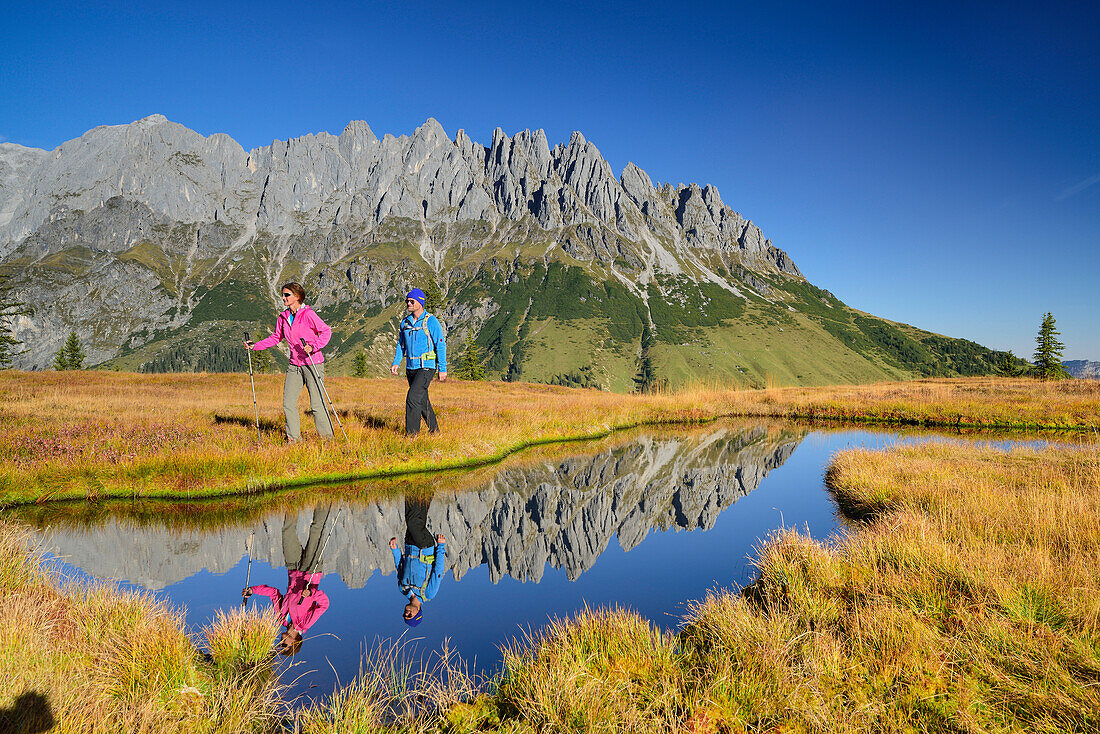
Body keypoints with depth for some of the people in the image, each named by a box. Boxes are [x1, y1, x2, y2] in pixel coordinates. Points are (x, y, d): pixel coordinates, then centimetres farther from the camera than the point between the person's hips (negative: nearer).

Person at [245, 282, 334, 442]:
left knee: (317, 404, -6)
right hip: (294, 366, 7)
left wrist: (313, 347, -23)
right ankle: (294, 438, 16)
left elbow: (326, 331, -10)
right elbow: (276, 337, 19)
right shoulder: (283, 317, 9)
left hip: (312, 364, -6)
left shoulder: (308, 314, -10)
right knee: (288, 403, 3)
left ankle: (327, 438, 6)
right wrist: (255, 346, 11)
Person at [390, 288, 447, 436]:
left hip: (426, 367, -7)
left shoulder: (431, 321, -9)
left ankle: (411, 433, -10)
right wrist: (396, 362, 4)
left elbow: (441, 345, -8)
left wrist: (442, 369, -10)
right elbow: (401, 344, 18)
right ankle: (434, 430, 28)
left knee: (413, 398, -16)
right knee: (423, 400, 14)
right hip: (411, 367, 7)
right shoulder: (405, 322, 10)